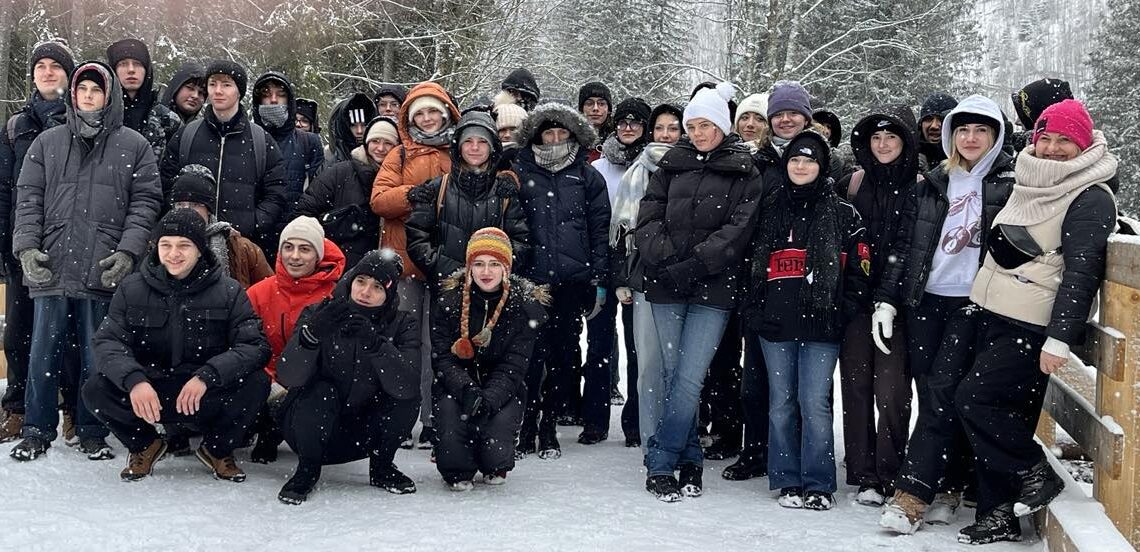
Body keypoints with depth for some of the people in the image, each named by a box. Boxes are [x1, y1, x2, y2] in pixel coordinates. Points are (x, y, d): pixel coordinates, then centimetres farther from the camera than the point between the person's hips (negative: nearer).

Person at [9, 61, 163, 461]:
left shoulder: (134, 146, 7)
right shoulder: (47, 143, 13)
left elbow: (146, 203, 2)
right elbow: (28, 199, 11)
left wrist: (127, 252, -9)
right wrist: (27, 247, -3)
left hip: (105, 273, -2)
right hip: (50, 269, 2)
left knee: (97, 356, 3)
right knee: (44, 352, 6)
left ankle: (92, 431, 15)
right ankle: (37, 429, 16)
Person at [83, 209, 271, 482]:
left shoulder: (228, 292, -5)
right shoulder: (132, 289, 1)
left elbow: (255, 345, -14)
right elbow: (107, 341, -8)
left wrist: (207, 376, -30)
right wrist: (133, 380, -30)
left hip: (208, 396, -1)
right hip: (148, 392, 1)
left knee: (257, 383, -28)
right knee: (95, 390, -25)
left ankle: (218, 449, 2)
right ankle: (144, 445, 6)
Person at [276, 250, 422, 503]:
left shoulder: (402, 324, -9)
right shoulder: (318, 314, -12)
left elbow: (407, 386, -27)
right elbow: (289, 378, -25)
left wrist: (374, 343, -41)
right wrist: (311, 333, -43)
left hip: (362, 433, 2)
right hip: (313, 428, -2)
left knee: (407, 397, -22)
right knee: (321, 392, -31)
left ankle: (381, 467, 2)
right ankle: (307, 469, -8)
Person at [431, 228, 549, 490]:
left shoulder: (525, 304, -8)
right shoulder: (449, 299, -6)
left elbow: (514, 366, -11)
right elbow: (442, 357, -10)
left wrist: (489, 398, -30)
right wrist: (466, 390, -30)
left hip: (502, 389, 0)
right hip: (456, 386, 0)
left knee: (500, 422, -27)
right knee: (450, 410, -31)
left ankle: (496, 468, 12)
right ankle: (457, 470, 0)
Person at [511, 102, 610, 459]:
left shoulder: (587, 177, 10)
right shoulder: (520, 172, 8)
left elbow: (600, 230, 9)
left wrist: (599, 278, 3)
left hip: (573, 280, 1)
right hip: (530, 279, -1)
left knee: (564, 354, 6)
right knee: (529, 354, -6)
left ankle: (549, 428, 16)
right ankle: (525, 428, 3)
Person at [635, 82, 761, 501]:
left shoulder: (744, 173, 2)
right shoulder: (673, 164, 13)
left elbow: (738, 230, -7)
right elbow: (649, 214, 7)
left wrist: (692, 264, -15)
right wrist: (664, 257, -10)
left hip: (713, 289, -3)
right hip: (666, 286, 4)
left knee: (689, 379, -9)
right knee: (672, 375, 5)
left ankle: (660, 465, -2)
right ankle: (690, 460, 16)